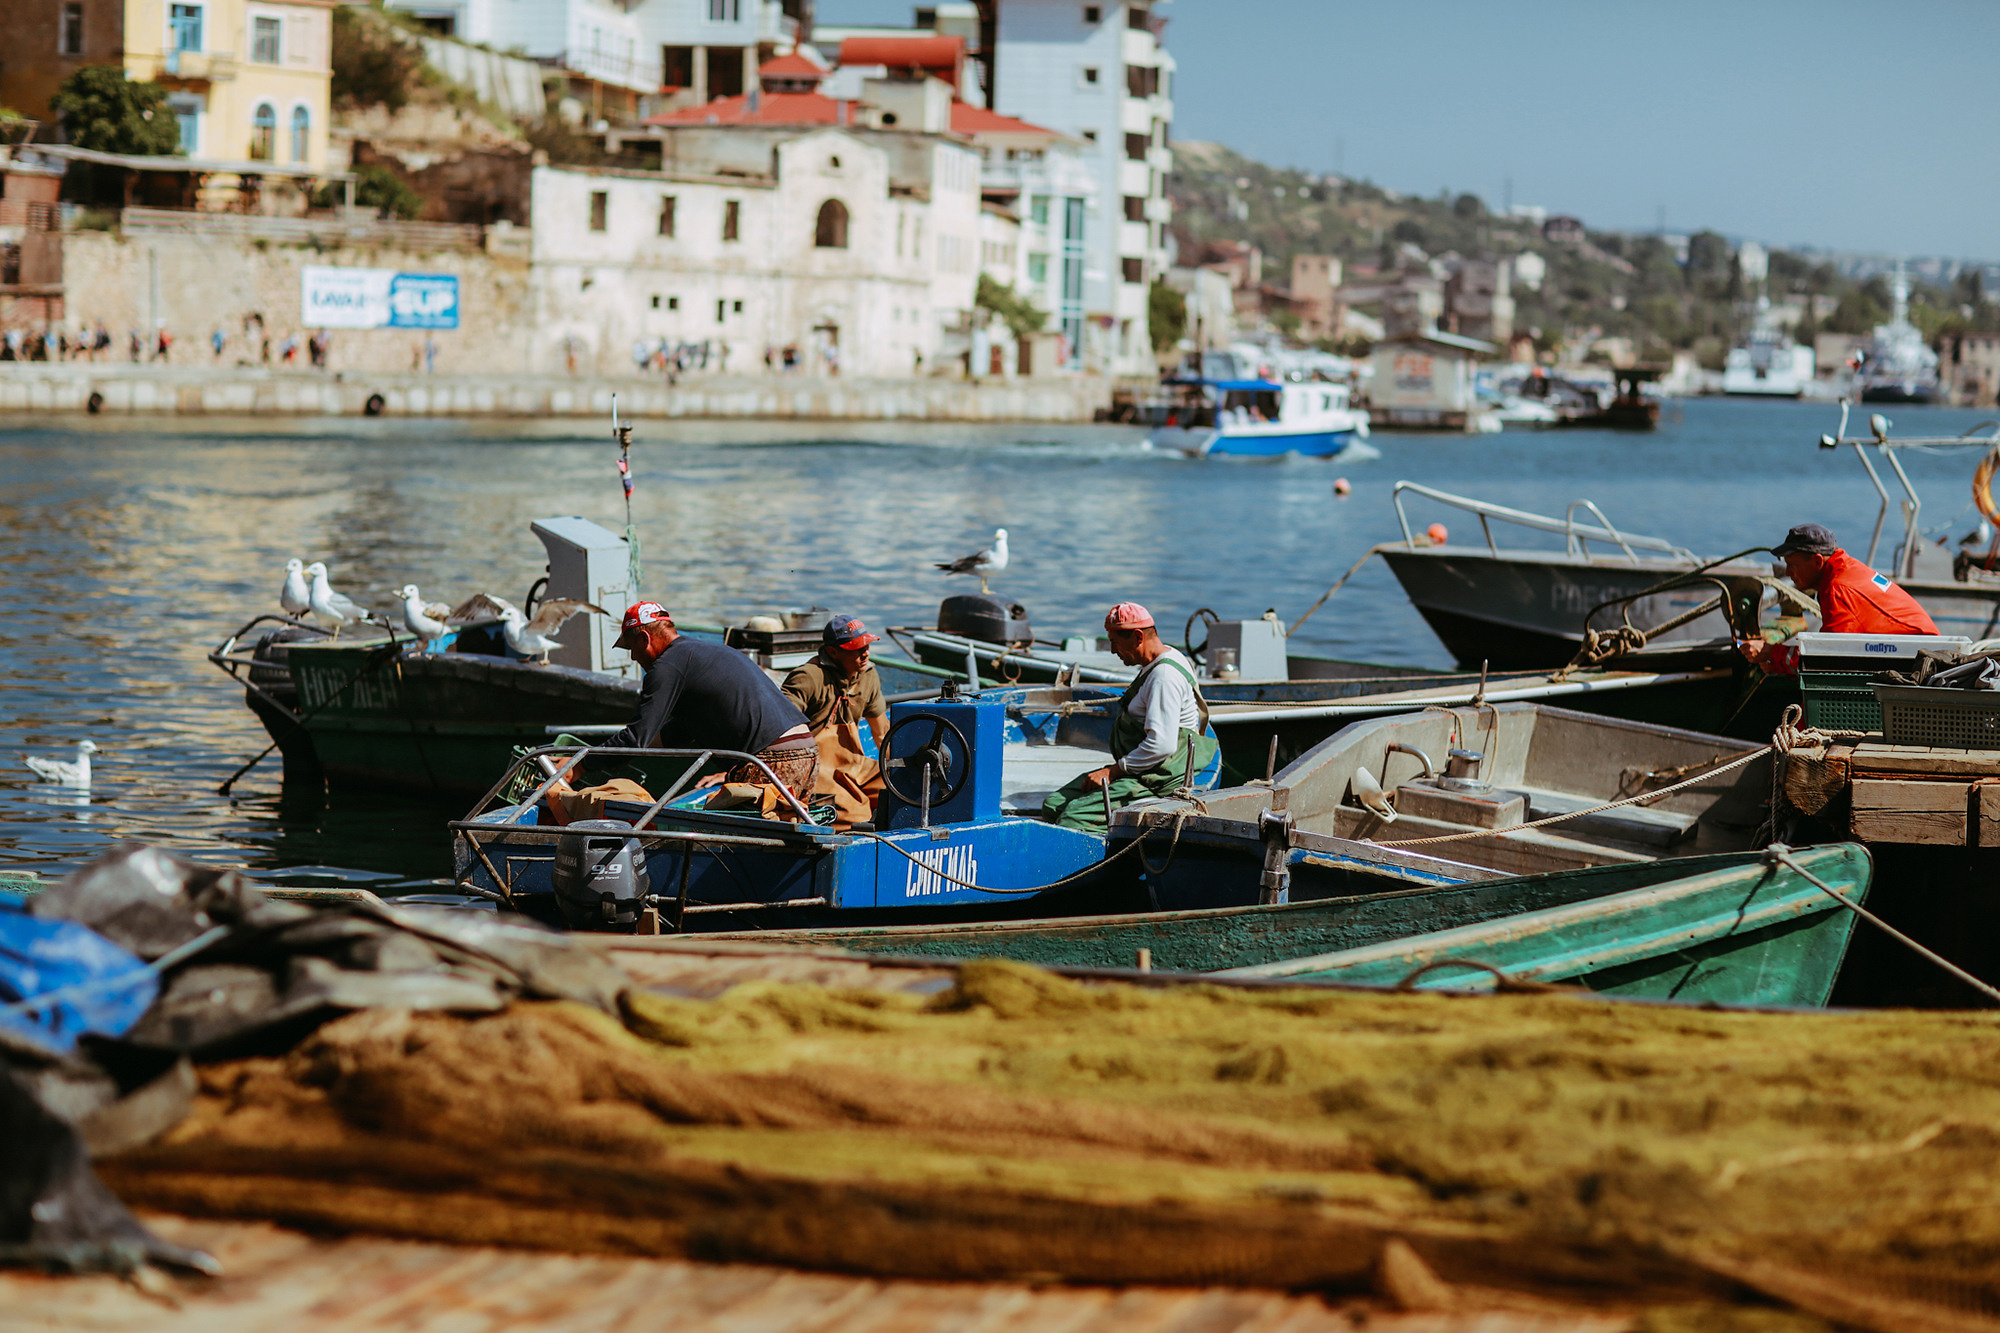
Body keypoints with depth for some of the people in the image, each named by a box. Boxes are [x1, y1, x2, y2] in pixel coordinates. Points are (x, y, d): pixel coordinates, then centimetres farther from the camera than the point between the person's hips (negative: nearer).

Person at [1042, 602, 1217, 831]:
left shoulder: (1165, 676, -18)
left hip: (1158, 782, -11)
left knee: (1074, 817, -26)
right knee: (1053, 805, 3)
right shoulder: (1152, 668, 17)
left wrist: (1112, 772, -17)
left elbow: (1162, 745, -27)